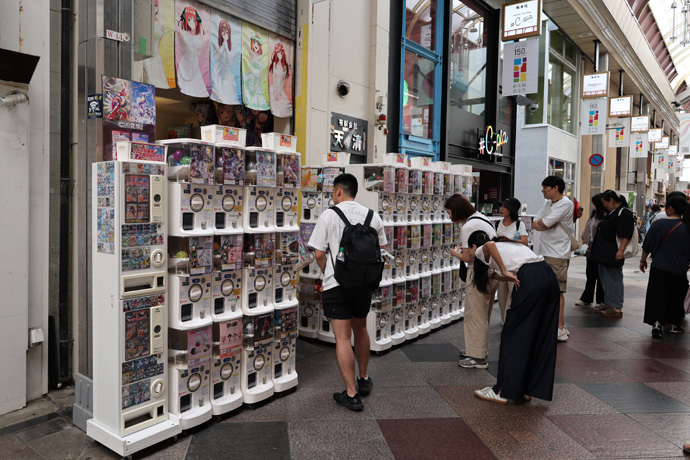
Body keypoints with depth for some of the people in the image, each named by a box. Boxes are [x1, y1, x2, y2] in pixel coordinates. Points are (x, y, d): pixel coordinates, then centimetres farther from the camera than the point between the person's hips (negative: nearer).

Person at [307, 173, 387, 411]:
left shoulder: (329, 215, -8)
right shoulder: (372, 215, 4)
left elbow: (319, 253, -8)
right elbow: (380, 250, 10)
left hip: (337, 284, -5)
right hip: (365, 282, 5)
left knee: (343, 338, 1)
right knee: (360, 329, 22)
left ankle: (351, 394, 5)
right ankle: (364, 380, 37)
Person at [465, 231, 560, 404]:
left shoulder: (481, 251, 11)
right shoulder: (508, 245, 33)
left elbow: (490, 245, -13)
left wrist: (504, 271, -8)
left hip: (531, 280, -8)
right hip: (550, 277, 8)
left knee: (513, 334, 2)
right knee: (542, 336, 12)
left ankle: (503, 392, 9)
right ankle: (527, 390, 21)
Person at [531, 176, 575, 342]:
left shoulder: (565, 204, -12)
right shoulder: (547, 203, 16)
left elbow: (544, 223, -18)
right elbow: (535, 224, 10)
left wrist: (541, 222, 3)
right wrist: (545, 224, -8)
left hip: (558, 254, -9)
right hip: (546, 252, 9)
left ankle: (560, 330, -3)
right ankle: (561, 326, 23)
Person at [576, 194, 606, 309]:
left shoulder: (605, 217, -14)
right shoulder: (593, 215, 13)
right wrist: (586, 243, 11)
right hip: (591, 250, 8)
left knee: (599, 275, 3)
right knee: (590, 275, 13)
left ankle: (600, 301, 14)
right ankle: (586, 299, 20)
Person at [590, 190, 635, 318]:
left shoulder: (624, 213, -12)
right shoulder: (610, 213, 18)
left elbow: (626, 235, -21)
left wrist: (621, 250, -28)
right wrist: (593, 247, 26)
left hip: (613, 255, -10)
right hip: (604, 254, 10)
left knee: (614, 279, -5)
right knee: (605, 279, 15)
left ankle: (617, 308, 0)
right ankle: (608, 304, 24)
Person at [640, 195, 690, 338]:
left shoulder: (658, 224, -8)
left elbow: (647, 246, -3)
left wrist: (643, 260, 10)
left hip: (659, 268, -2)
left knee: (658, 296, 2)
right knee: (676, 298, 17)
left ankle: (657, 322, -15)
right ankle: (674, 324, 26)